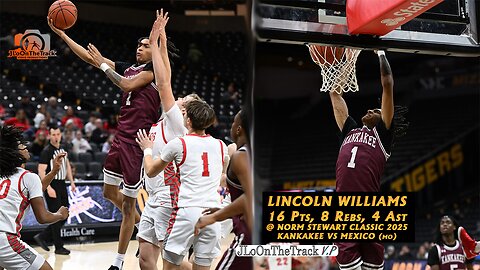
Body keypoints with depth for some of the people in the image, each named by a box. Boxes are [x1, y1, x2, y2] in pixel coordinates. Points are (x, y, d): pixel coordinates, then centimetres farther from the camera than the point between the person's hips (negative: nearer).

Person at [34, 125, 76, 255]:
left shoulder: (62, 149, 11)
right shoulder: (47, 151, -12)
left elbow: (67, 165, 25)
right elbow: (41, 171, -16)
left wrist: (72, 182, 18)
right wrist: (48, 188, -23)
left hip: (62, 186, 8)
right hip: (52, 187, -8)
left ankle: (42, 237, 20)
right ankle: (58, 247, 1)